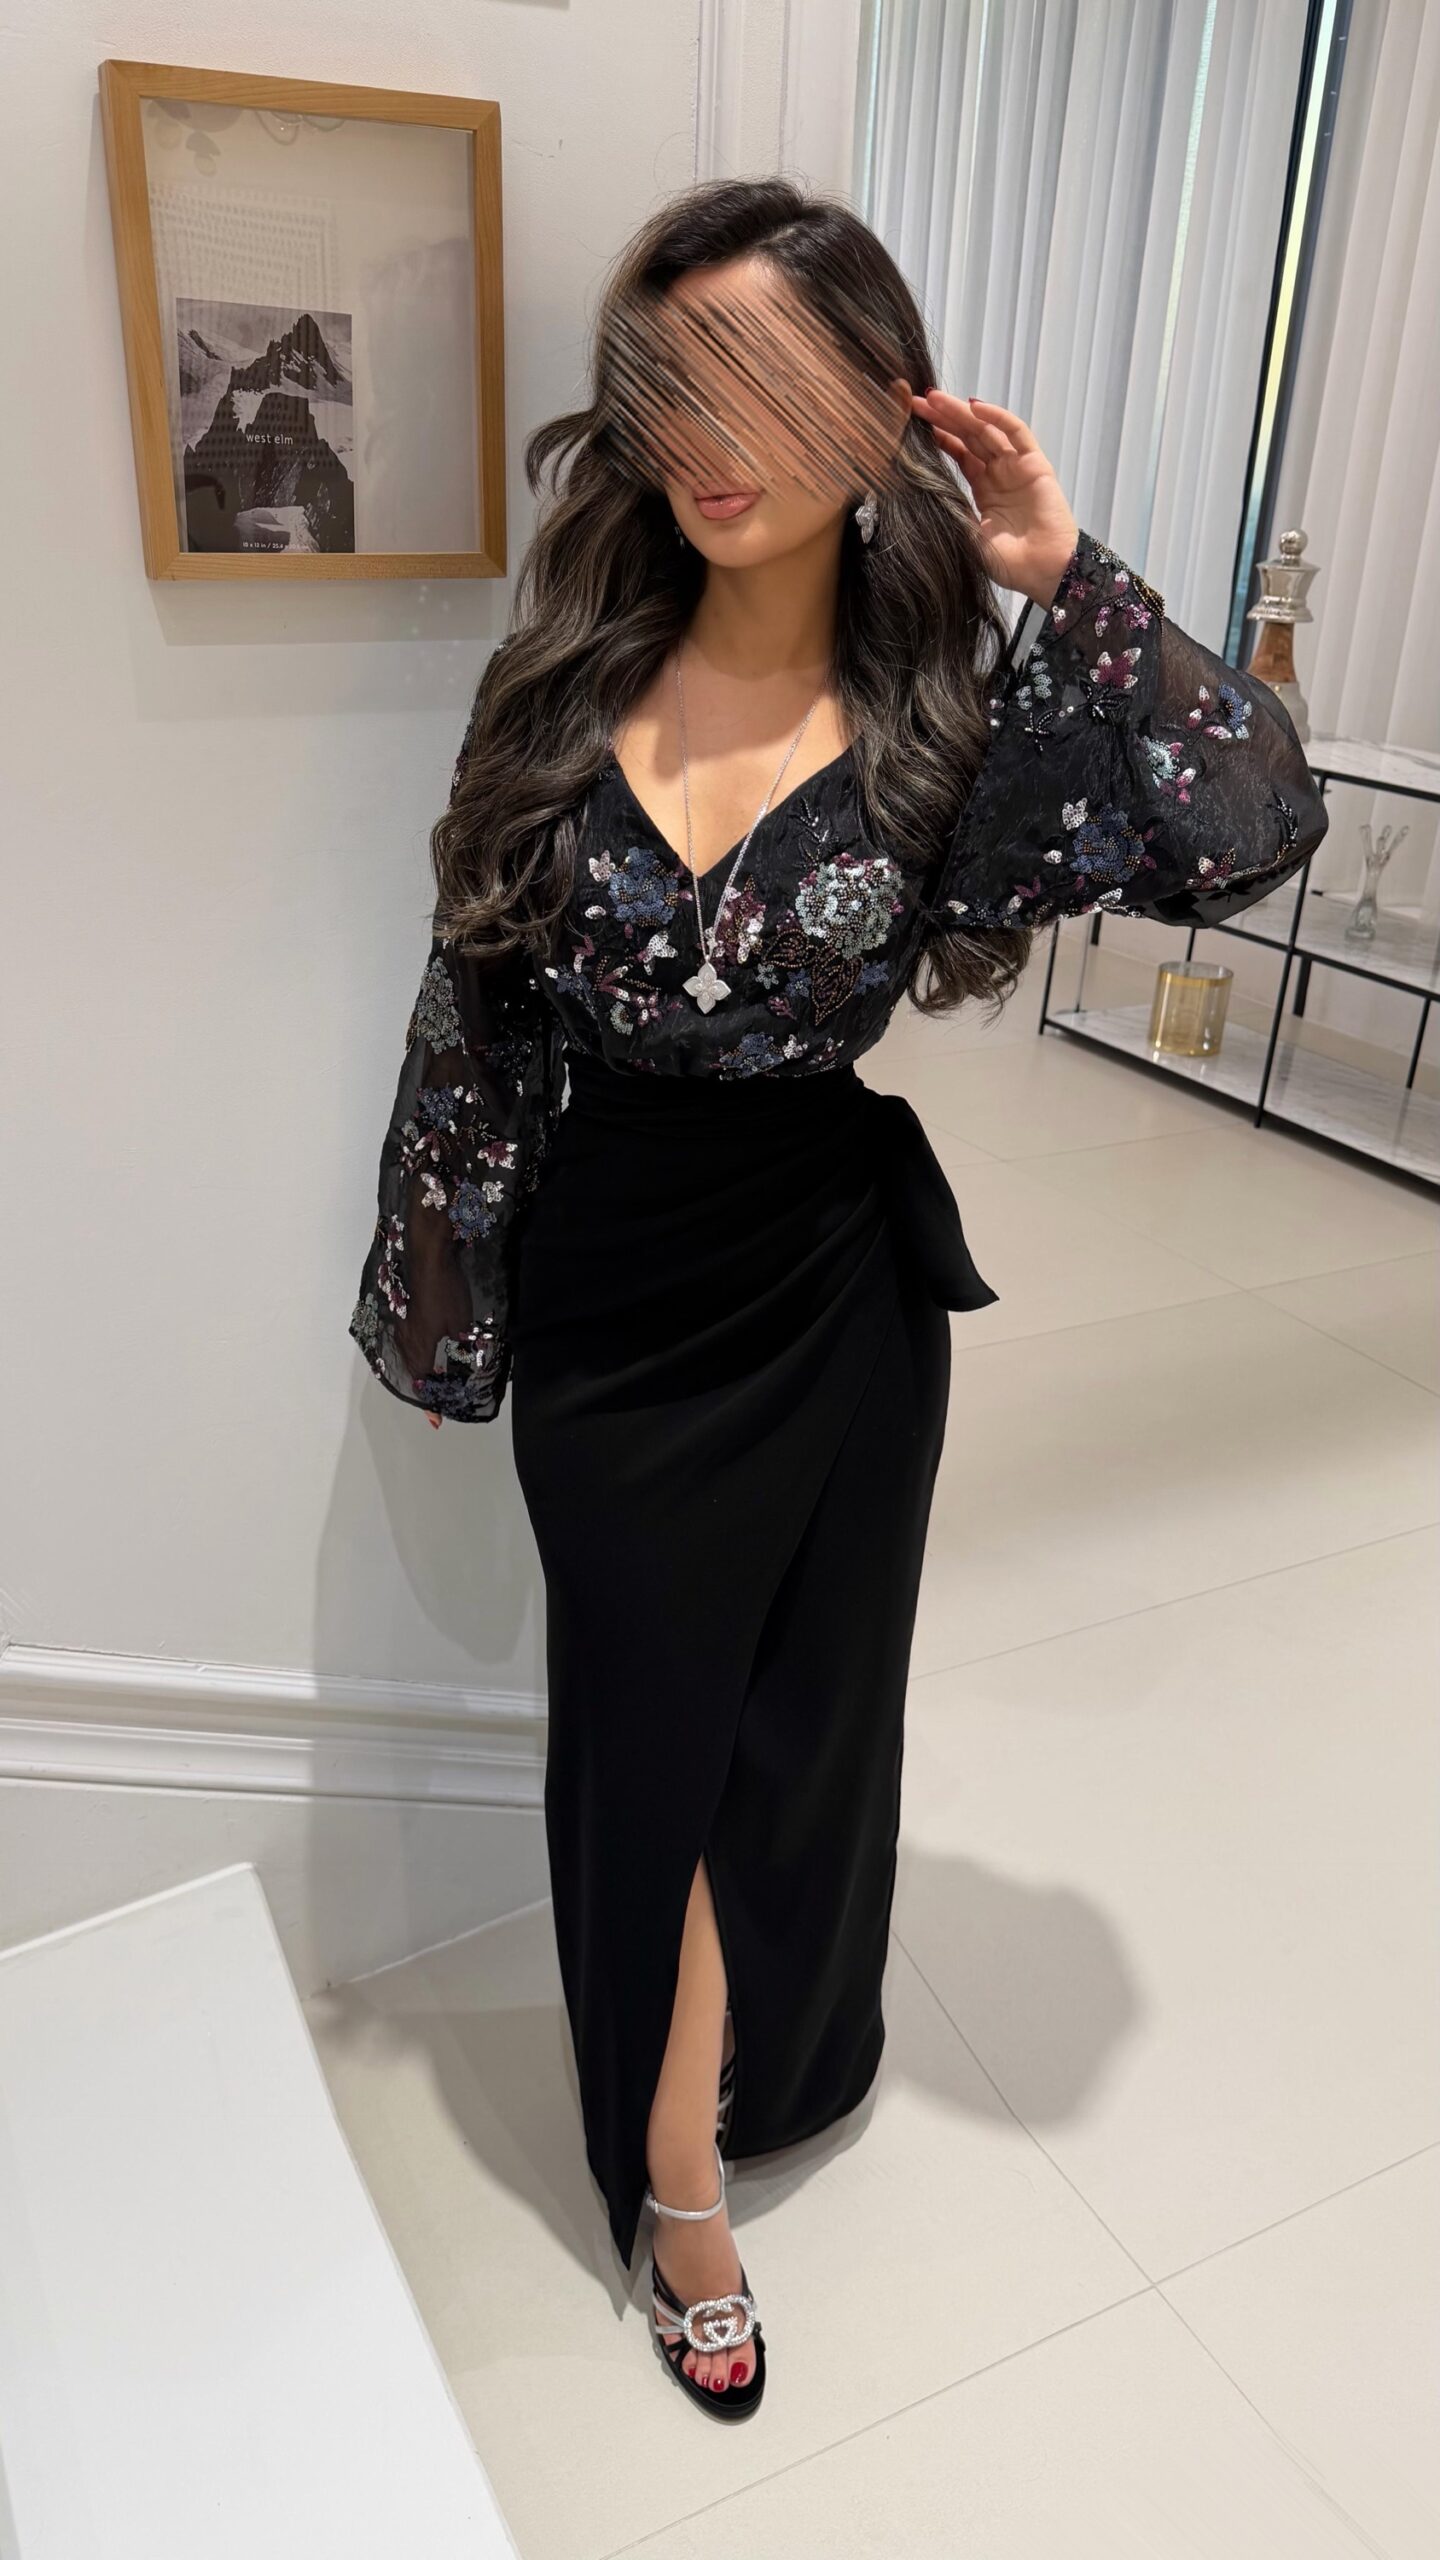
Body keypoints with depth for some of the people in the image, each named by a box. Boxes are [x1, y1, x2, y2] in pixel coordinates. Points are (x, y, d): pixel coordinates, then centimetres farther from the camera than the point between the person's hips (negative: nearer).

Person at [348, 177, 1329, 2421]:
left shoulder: (941, 716, -7)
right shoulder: (568, 681, -4)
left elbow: (1251, 832, -18)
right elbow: (477, 1007, 1)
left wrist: (1068, 579, -18)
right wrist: (441, 1294, 4)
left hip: (835, 1289, 0)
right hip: (609, 1299, 1)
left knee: (801, 1705, 19)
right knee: (657, 1725, 13)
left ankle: (766, 2054, 52)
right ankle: (683, 2177, 38)